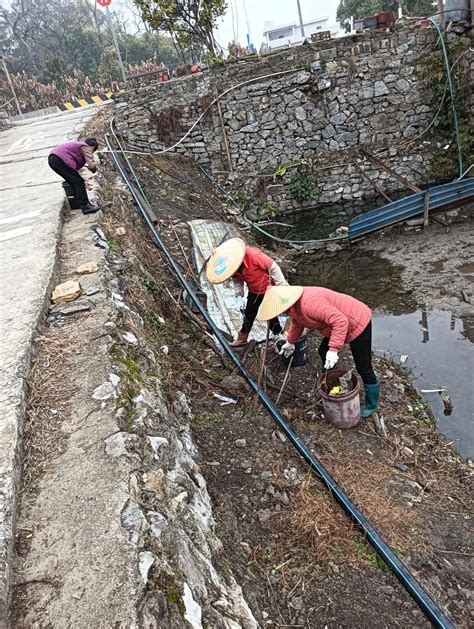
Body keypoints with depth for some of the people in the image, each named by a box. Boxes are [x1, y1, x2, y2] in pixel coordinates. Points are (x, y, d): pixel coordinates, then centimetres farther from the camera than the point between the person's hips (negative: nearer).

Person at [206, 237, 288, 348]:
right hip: (254, 292, 7)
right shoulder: (232, 266, -14)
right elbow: (237, 281, 2)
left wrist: (282, 287, -22)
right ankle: (242, 338, 30)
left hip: (270, 289, -6)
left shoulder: (253, 255, -35)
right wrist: (239, 297, -10)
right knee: (248, 314, 15)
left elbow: (273, 267, -26)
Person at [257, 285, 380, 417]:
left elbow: (340, 321, -36)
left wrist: (333, 349, -37)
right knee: (323, 352, 22)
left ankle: (372, 404, 20)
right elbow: (296, 323, 21)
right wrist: (290, 342, 35)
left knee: (363, 368, 0)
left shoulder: (309, 303, -34)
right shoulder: (294, 305, -2)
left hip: (358, 324, -10)